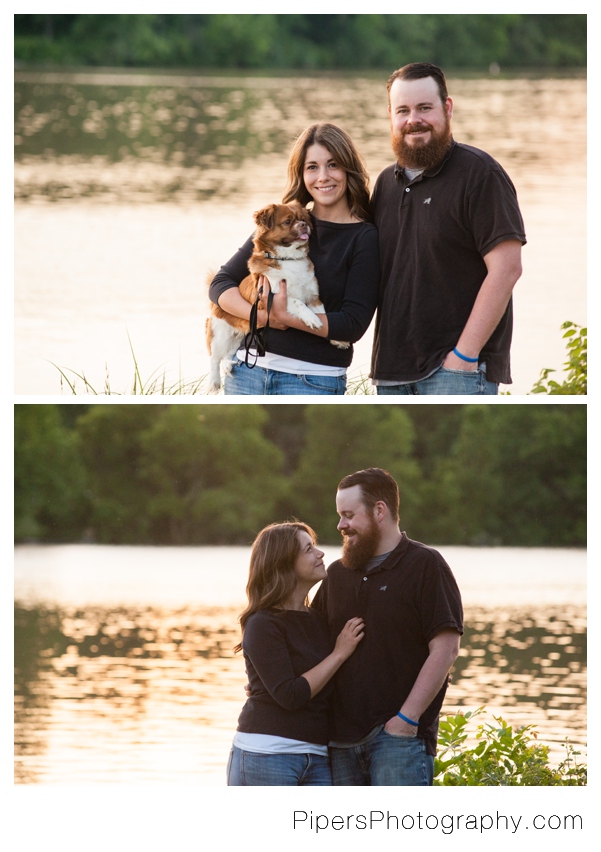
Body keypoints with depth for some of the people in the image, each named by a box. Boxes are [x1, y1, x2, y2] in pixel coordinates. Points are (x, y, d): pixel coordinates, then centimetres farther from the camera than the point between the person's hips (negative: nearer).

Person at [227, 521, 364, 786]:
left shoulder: (317, 621, 13)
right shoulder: (262, 625, -6)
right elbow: (290, 695, -15)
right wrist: (339, 654, -8)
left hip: (316, 760, 6)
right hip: (266, 754, -6)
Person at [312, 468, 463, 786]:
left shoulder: (425, 566, -3)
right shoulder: (337, 574, 18)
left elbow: (445, 648, -10)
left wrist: (407, 718, -15)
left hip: (399, 736, -6)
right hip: (342, 739, 6)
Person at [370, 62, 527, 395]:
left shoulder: (478, 174, -6)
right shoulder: (387, 183, 16)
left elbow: (506, 268, -13)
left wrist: (464, 354, -17)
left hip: (459, 368, -7)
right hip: (392, 370, 7)